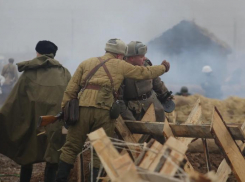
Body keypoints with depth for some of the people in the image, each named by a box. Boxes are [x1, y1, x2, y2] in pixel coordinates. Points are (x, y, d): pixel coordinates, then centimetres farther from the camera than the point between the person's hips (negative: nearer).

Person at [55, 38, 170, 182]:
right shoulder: (120, 65, 13)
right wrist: (163, 68, 36)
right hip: (104, 111, -2)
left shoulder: (86, 63, 19)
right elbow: (145, 72, 19)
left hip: (83, 108, 2)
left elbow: (71, 89, 12)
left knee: (71, 148, 7)